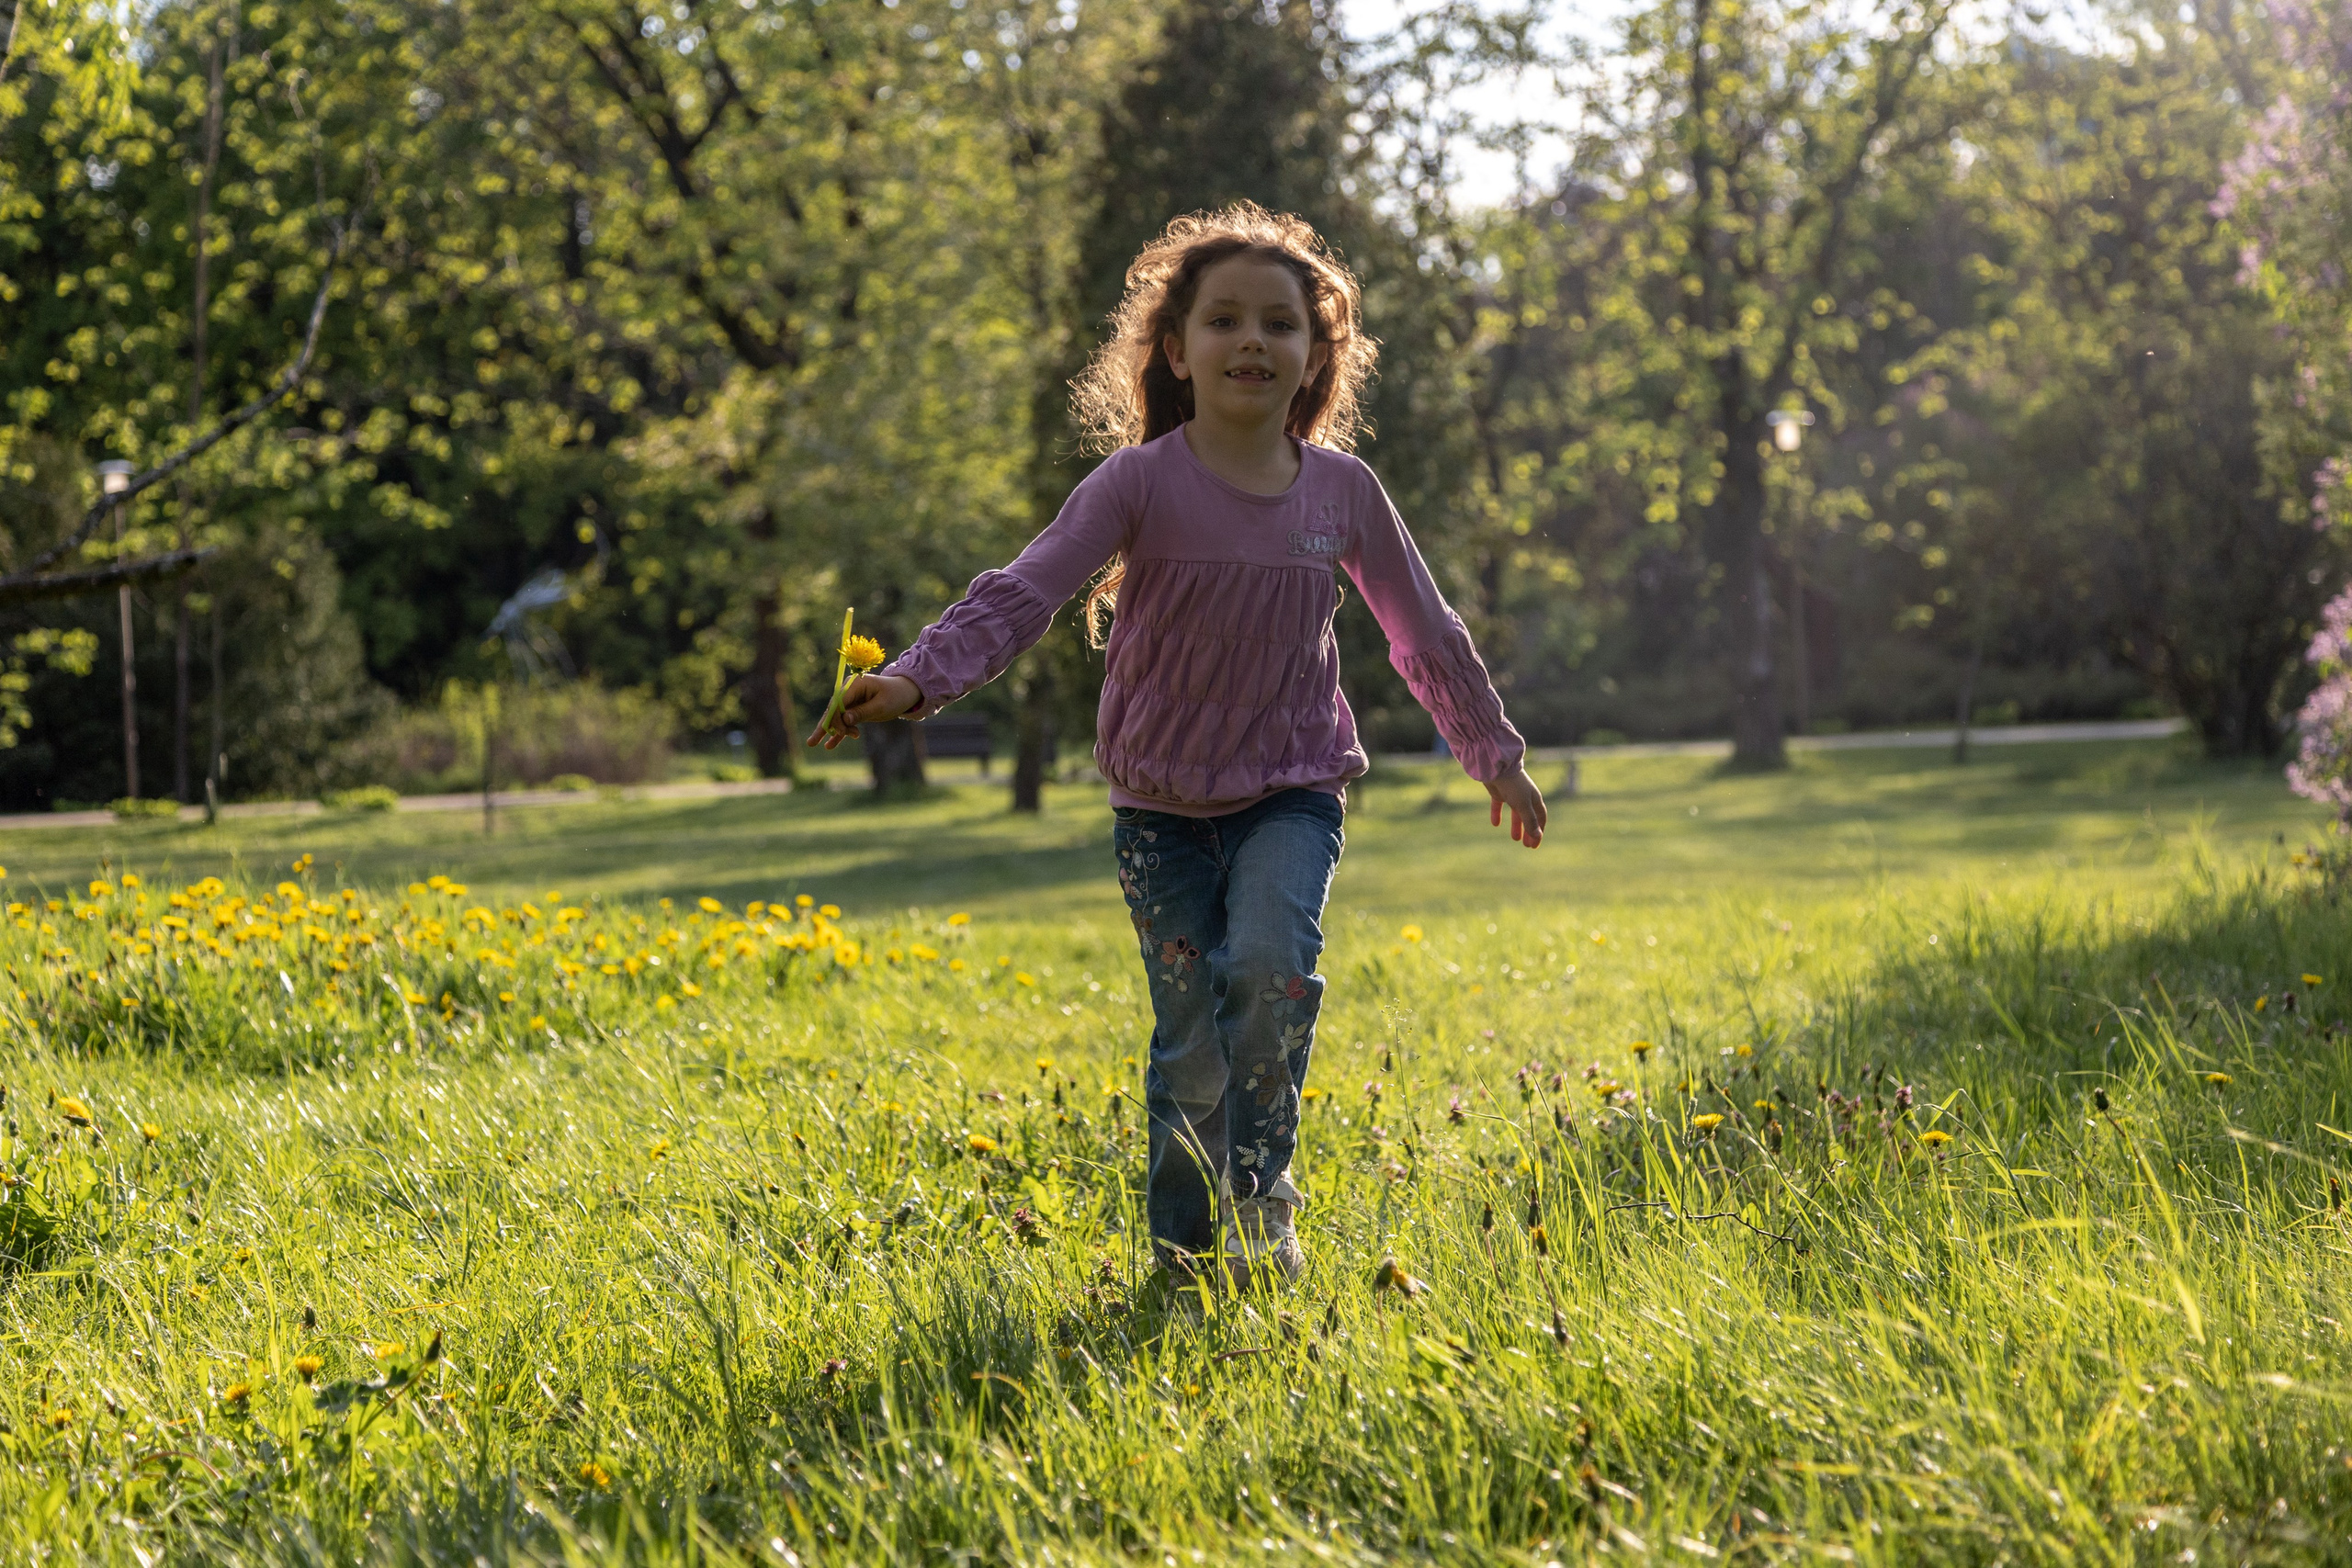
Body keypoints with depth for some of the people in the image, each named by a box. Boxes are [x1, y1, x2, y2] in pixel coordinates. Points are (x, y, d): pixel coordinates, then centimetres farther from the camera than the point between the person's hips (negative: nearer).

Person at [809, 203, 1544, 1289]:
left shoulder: (1344, 493, -3)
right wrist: (918, 679, -39)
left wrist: (1496, 754, 20)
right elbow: (1023, 592, -23)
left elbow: (1425, 634, 11)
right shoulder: (1141, 484, -12)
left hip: (1292, 793, 1)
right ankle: (1186, 1265, 17)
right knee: (1192, 1042, 0)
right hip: (1163, 804, -1)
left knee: (1268, 966, -25)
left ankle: (1260, 1200, -8)